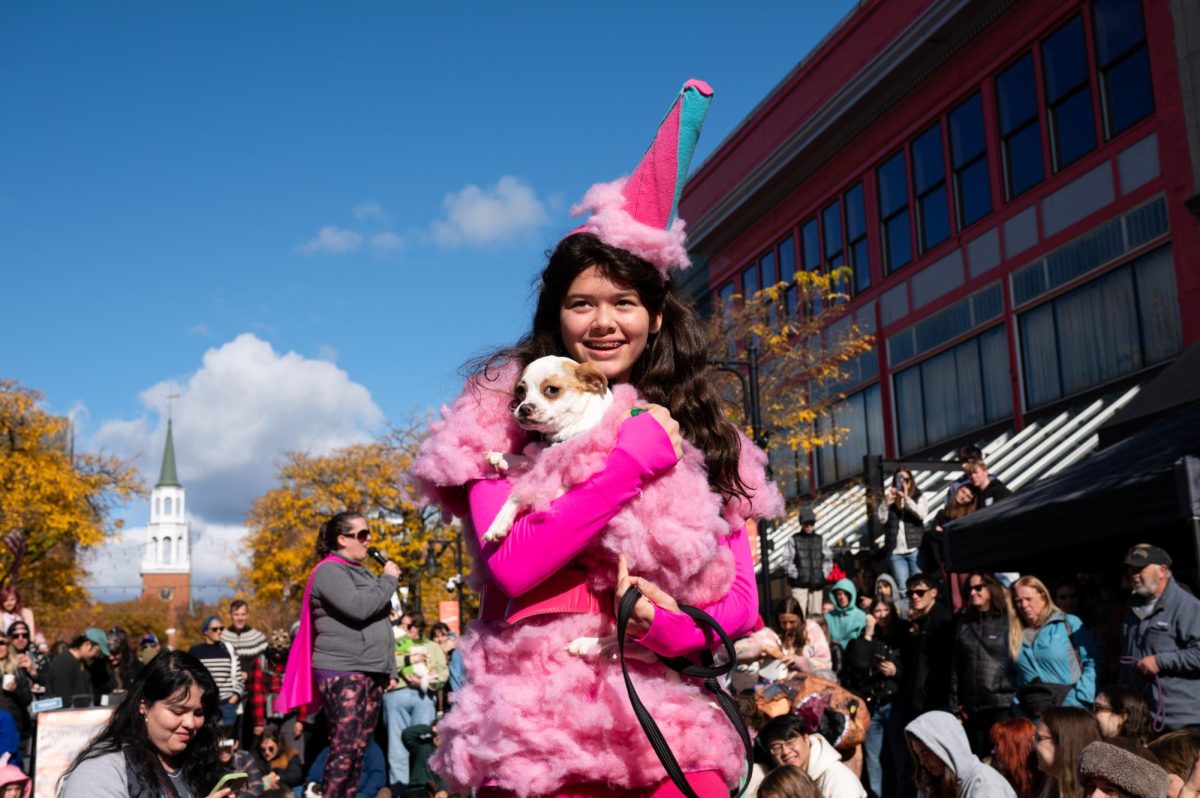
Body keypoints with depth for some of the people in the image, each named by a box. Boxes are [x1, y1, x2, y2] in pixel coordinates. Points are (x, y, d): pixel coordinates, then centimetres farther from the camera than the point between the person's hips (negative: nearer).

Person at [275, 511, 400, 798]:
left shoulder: (362, 573, 21)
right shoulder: (329, 571, -6)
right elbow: (358, 608, -21)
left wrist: (389, 668, 19)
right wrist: (388, 580, -8)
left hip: (370, 673, 8)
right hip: (342, 673, -8)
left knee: (359, 748, 6)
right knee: (345, 747, -12)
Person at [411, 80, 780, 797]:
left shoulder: (701, 430, 9)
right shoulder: (506, 410, 1)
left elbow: (742, 596, 7)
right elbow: (512, 566, -13)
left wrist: (673, 624, -14)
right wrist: (632, 460, -14)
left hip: (674, 726, 2)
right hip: (542, 732, -2)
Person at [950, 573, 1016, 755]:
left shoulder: (1008, 622, 1)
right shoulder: (963, 624, 13)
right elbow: (956, 666, 10)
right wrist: (955, 704, 6)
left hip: (1003, 705, -4)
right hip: (972, 706, 4)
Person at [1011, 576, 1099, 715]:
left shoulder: (1069, 624, 1)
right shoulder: (1014, 634, 12)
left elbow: (1091, 662, -2)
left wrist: (1083, 699, -10)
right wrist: (1017, 703, 7)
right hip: (1029, 715, 3)